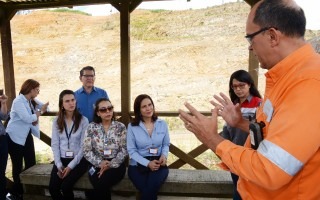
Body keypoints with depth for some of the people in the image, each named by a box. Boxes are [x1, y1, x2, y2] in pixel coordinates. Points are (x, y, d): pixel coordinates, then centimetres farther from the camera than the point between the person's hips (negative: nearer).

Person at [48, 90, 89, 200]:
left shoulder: (83, 120, -5)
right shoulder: (57, 121, 5)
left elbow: (83, 146, -8)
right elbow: (55, 144, 3)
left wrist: (71, 166, -14)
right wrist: (59, 165, -7)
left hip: (78, 160, -3)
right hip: (61, 159, 3)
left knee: (65, 186, -22)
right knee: (52, 187, -15)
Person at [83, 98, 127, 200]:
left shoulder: (121, 127, 0)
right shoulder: (91, 127, 2)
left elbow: (124, 150, -4)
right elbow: (86, 151, -1)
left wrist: (111, 164, -15)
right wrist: (99, 162, -15)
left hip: (116, 165, -1)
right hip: (97, 165, 1)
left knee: (101, 183, -27)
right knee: (99, 184, -28)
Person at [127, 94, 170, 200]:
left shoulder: (162, 124, 5)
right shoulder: (132, 126, -2)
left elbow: (166, 144, 12)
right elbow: (131, 150, -4)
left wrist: (164, 155, -10)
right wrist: (147, 163, -16)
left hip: (158, 163, 1)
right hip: (138, 164, -1)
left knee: (151, 187, -28)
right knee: (149, 190, -26)